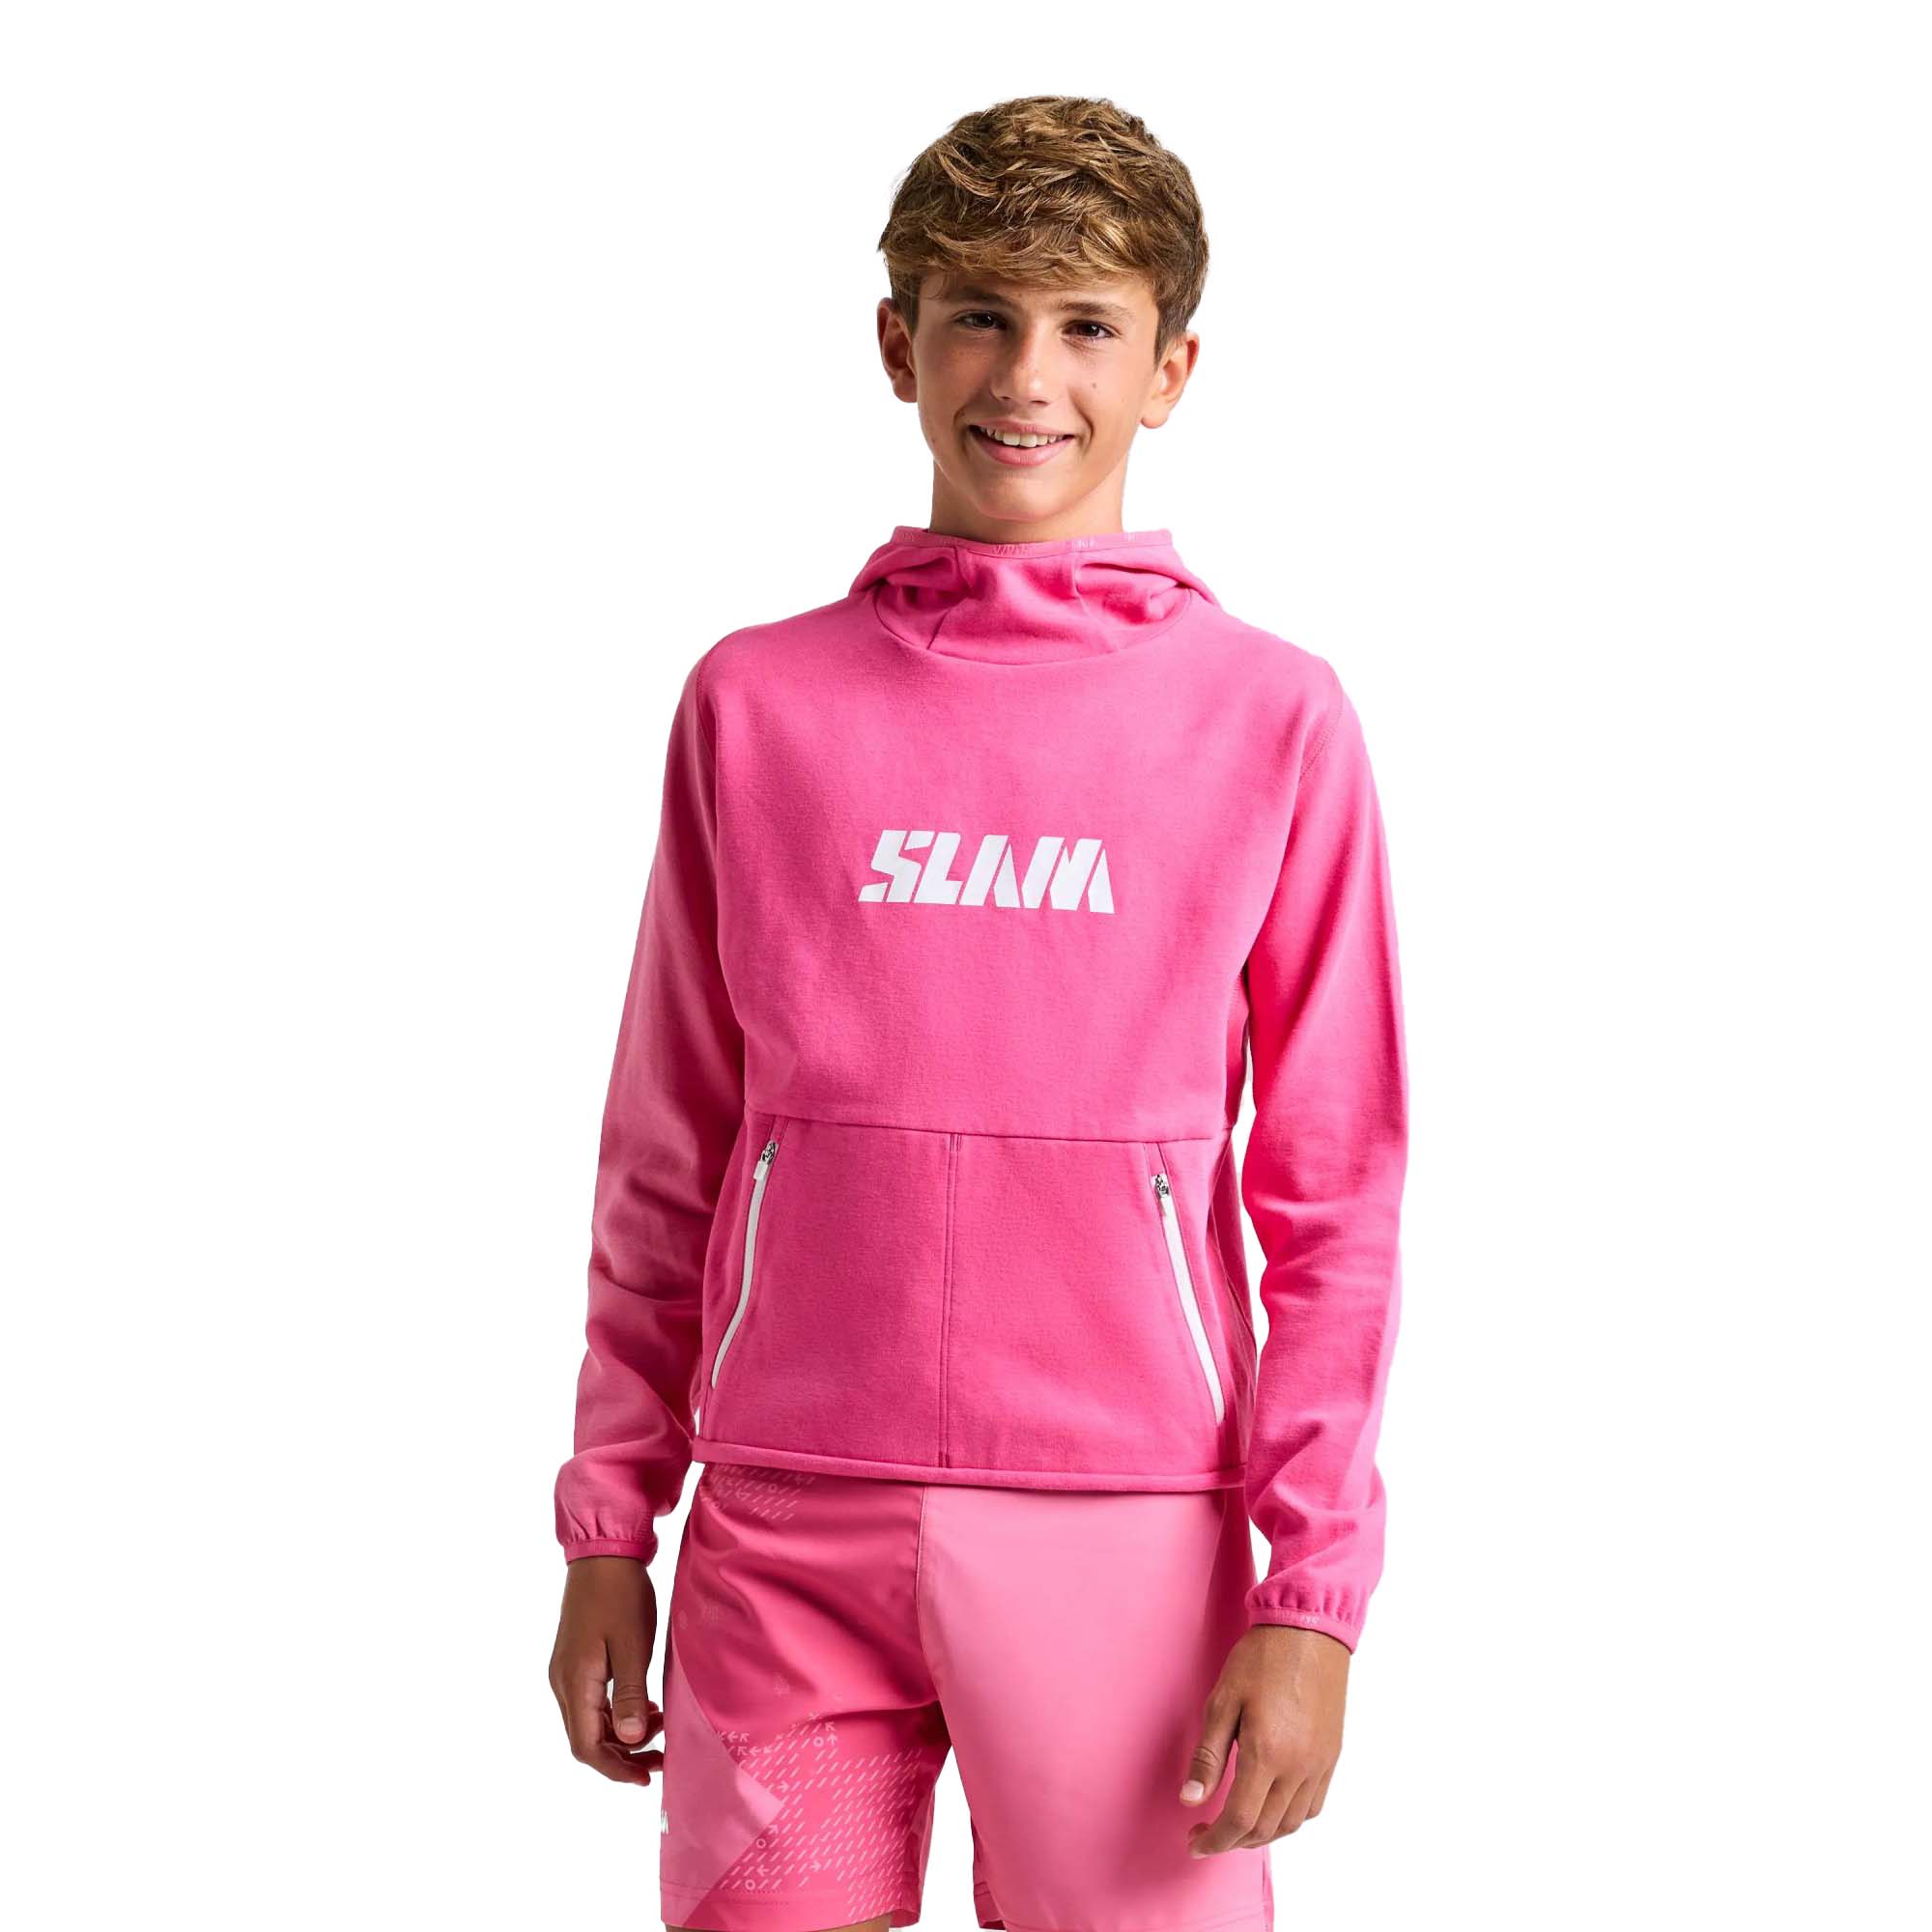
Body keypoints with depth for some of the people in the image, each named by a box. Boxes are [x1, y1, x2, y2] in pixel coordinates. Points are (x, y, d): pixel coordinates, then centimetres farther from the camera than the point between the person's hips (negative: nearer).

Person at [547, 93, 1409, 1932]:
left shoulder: (1276, 721, 1)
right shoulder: (757, 702, 6)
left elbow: (1334, 1208, 0)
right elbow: (664, 1162, 11)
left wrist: (1315, 1594, -6)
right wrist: (608, 1525, 8)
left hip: (1126, 1536, -1)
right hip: (784, 1532, 2)